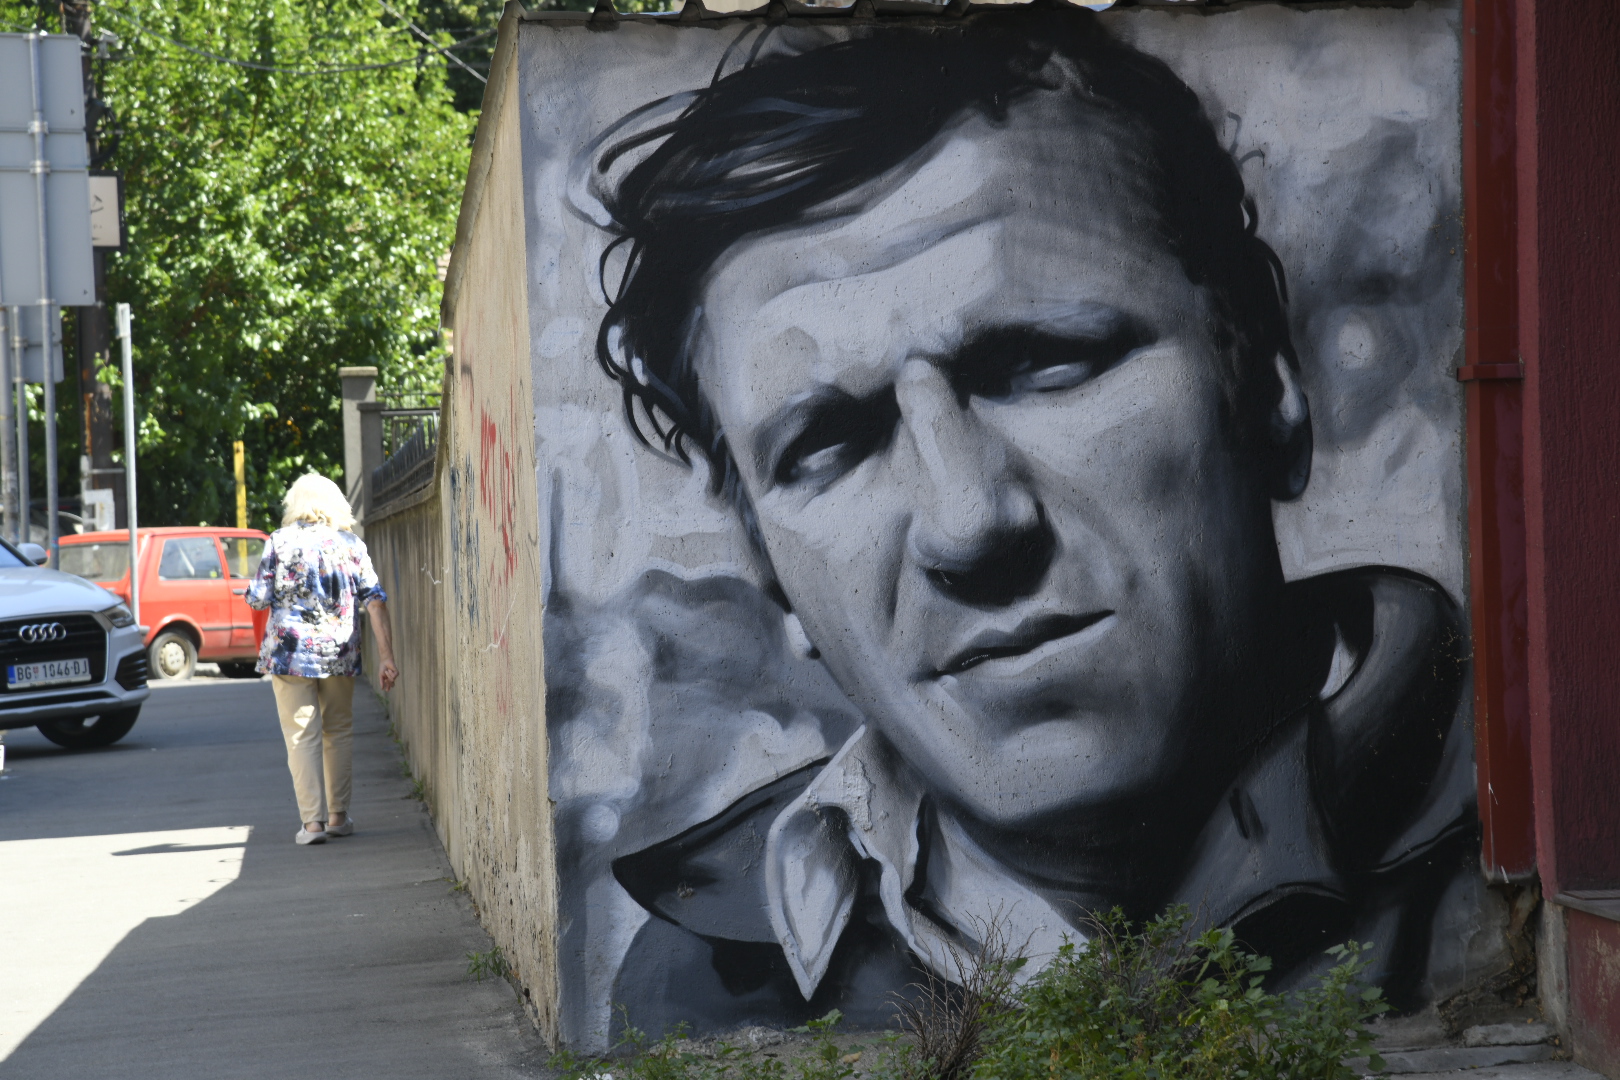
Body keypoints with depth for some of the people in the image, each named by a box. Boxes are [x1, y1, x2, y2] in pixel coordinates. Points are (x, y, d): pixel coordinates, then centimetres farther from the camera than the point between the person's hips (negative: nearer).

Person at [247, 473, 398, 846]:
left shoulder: (280, 542, -2)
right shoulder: (352, 545, 4)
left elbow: (258, 599, -2)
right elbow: (375, 601, -2)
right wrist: (386, 657, -2)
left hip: (290, 651, -2)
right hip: (340, 654, 2)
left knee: (302, 737, 0)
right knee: (339, 732, 16)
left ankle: (313, 821, -5)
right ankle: (338, 817, 20)